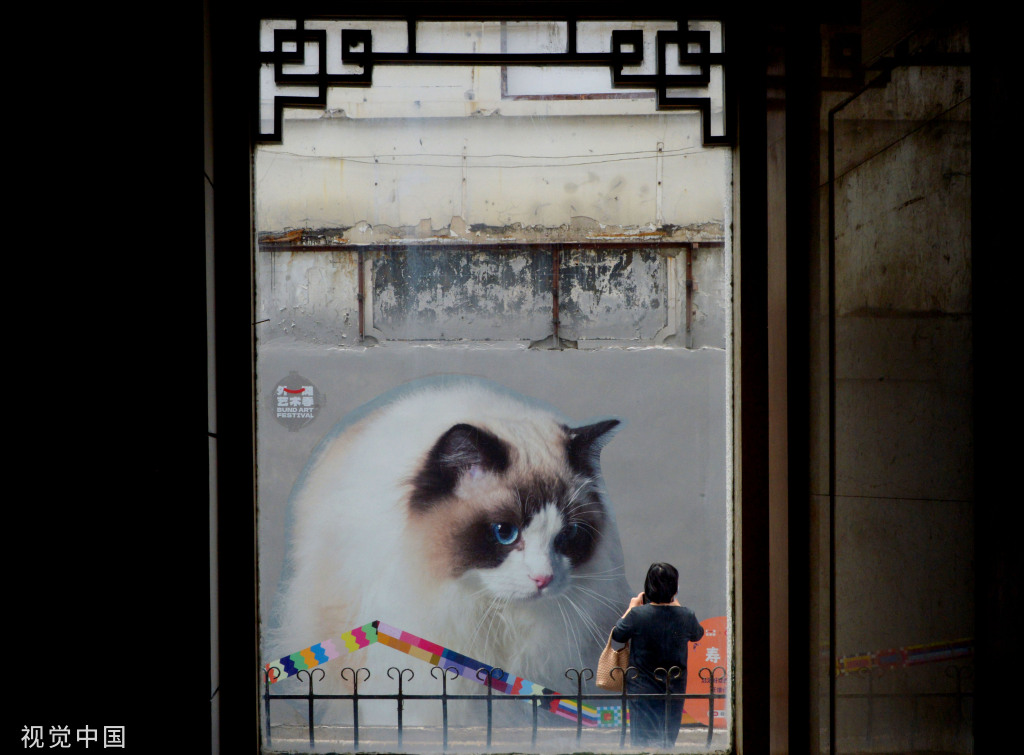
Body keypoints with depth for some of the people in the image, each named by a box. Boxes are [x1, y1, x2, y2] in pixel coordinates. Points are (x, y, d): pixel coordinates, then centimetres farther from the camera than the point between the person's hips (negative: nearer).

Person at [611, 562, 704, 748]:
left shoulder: (637, 614, -17)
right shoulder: (685, 616, -10)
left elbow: (617, 635, 0)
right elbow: (698, 634, 13)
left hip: (642, 689, -2)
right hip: (674, 689, 2)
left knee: (641, 741, 6)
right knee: (668, 738, 14)